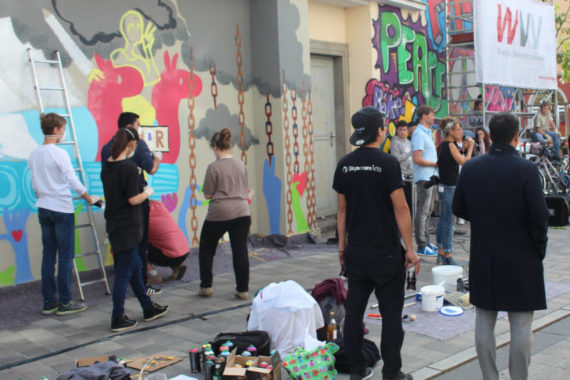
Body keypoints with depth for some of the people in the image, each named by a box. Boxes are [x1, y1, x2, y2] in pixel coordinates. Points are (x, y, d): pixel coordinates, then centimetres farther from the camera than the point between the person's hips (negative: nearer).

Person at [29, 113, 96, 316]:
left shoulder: (33, 155, 7)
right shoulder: (59, 154, -13)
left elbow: (35, 186, 14)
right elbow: (74, 182, -12)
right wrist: (90, 199, 0)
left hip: (43, 209, 7)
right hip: (62, 209, -7)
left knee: (48, 255, 11)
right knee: (65, 256, 0)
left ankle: (49, 302, 15)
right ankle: (65, 303, 4)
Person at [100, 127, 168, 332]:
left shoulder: (106, 166, 6)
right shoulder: (129, 167, -19)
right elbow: (134, 199, -20)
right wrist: (148, 191, -2)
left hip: (113, 223, 9)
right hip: (127, 226, -9)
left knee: (135, 267, 19)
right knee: (124, 272, 0)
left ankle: (149, 308, 32)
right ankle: (118, 319, 8)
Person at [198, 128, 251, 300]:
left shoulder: (214, 167, -10)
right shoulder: (241, 165, 7)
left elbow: (207, 194, -7)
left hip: (219, 214, -4)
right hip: (241, 212, 4)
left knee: (206, 249, 14)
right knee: (240, 251, 6)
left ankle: (206, 286, 18)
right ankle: (243, 289, 8)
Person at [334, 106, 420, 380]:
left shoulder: (344, 164, 2)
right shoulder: (387, 163, -13)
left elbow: (342, 210, 8)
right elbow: (400, 209, -14)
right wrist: (410, 250, -8)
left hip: (355, 252, 5)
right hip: (386, 252, -5)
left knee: (354, 310, 11)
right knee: (391, 313, 5)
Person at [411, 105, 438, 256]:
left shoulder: (426, 132, 18)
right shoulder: (419, 134, -14)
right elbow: (417, 159, -21)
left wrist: (437, 162, 9)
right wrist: (436, 163, -14)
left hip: (429, 177, 10)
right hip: (423, 178, -10)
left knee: (427, 211, 15)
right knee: (422, 212, -7)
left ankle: (426, 241, 24)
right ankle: (421, 246, -4)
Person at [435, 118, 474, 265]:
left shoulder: (442, 145, 12)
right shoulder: (450, 145, -15)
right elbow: (464, 162, -17)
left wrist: (463, 147, 10)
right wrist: (470, 147, -5)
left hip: (443, 185, 10)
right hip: (449, 187, -10)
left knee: (443, 220, 14)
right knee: (448, 221, -5)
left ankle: (440, 252, 22)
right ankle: (447, 256, 0)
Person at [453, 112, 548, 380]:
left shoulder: (470, 168, -3)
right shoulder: (526, 169, -15)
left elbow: (458, 208, 5)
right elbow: (539, 217, -13)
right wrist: (539, 250, 2)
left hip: (483, 259, 4)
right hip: (520, 260, -4)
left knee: (484, 322, 13)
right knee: (521, 326, 7)